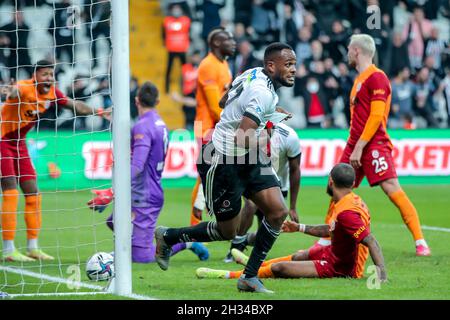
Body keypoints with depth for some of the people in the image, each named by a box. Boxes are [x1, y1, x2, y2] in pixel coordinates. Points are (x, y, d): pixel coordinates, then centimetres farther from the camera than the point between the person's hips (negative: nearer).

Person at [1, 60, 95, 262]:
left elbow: (75, 105, 15)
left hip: (19, 143, 8)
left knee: (33, 193, 9)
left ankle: (32, 247, 19)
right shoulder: (25, 88, -26)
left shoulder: (52, 93, -2)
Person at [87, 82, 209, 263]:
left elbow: (136, 167, -29)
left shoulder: (142, 127, -18)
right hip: (154, 192, 9)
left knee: (141, 257, -8)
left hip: (144, 198, -9)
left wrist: (112, 194, -34)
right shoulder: (160, 124, 10)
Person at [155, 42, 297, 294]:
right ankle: (167, 237, 27)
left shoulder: (253, 74, 5)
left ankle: (250, 277, 5)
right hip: (222, 162, -10)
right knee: (227, 231, 5)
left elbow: (223, 102, 21)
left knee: (278, 212, -4)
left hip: (246, 160, 10)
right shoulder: (263, 94, -26)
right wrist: (263, 140, -11)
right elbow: (241, 139, -32)